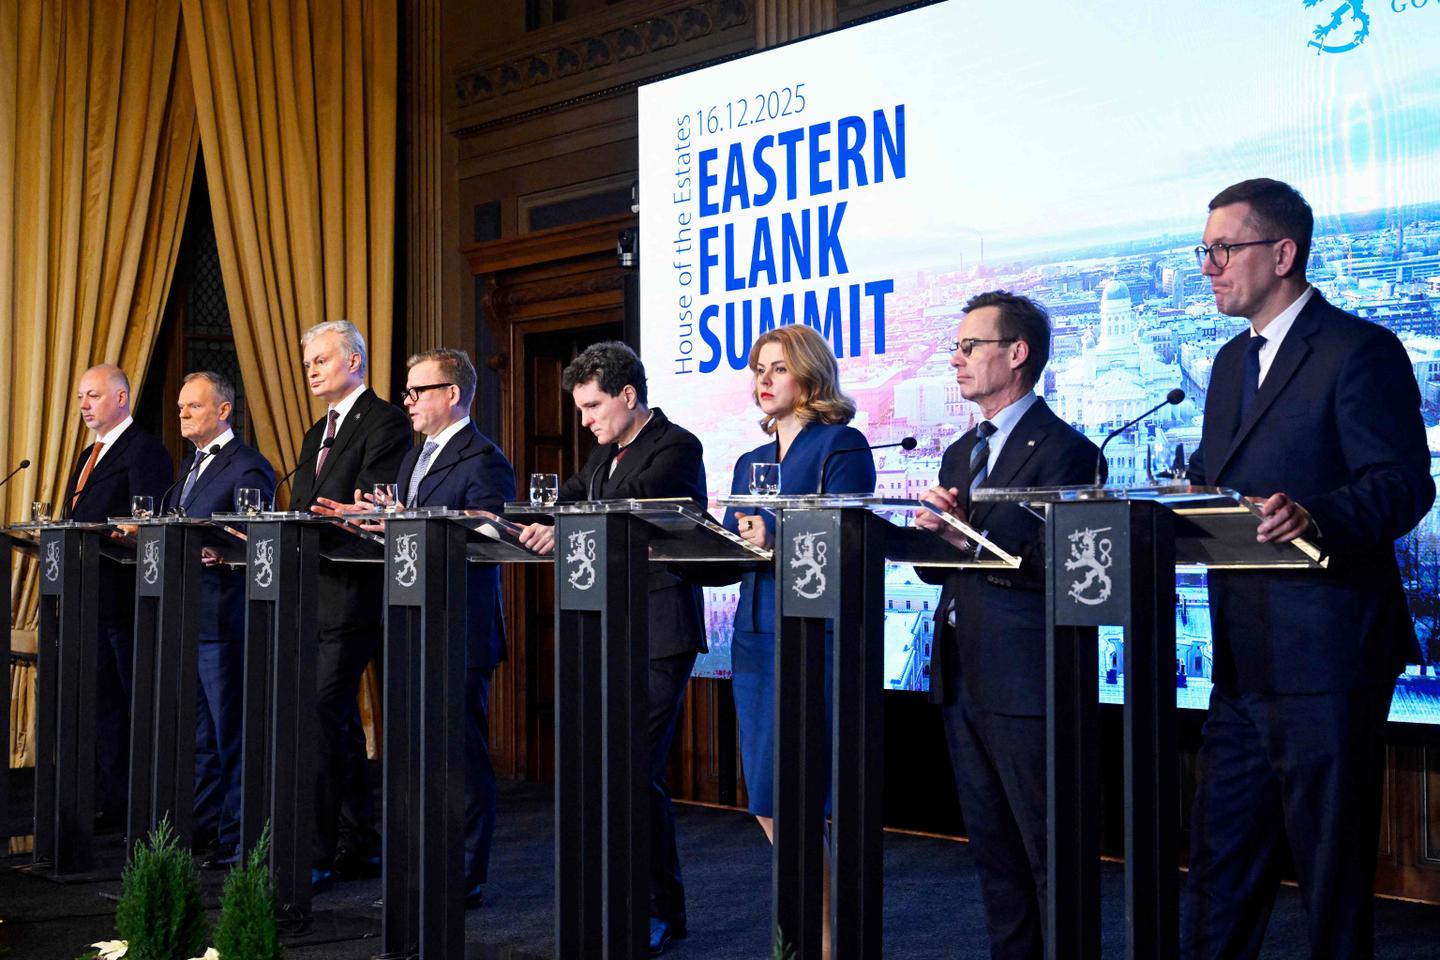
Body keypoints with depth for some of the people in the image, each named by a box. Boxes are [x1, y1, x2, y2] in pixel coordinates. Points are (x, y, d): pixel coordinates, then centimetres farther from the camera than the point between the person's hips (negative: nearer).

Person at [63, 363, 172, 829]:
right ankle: (110, 803, 18)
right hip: (93, 598, 10)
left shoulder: (145, 450, -9)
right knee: (103, 703, 12)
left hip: (125, 598, -10)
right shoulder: (90, 455, 21)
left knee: (138, 703, -3)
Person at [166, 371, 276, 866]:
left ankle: (237, 839, 3)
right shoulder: (192, 466, 20)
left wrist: (219, 552, -32)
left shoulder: (247, 467, -9)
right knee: (199, 732, 15)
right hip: (186, 616, 9)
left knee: (231, 731, -3)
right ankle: (204, 828, 25)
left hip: (223, 617, -9)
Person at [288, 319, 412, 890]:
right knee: (339, 720, 12)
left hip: (352, 594, -9)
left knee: (322, 715, -12)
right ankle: (361, 845, 20)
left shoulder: (385, 422, -6)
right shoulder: (317, 434, 23)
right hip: (314, 596, 9)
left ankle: (316, 853, -8)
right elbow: (301, 511, 19)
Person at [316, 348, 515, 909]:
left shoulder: (483, 460, -11)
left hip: (460, 631, -9)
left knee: (462, 754, -3)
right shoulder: (415, 457, 19)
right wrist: (364, 518, 6)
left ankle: (465, 879, 5)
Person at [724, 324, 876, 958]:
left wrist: (777, 543, -30)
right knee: (768, 805, 10)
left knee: (785, 799, -9)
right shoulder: (751, 462, 20)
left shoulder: (843, 447, -4)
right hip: (755, 638, 8)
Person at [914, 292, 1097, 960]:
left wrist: (971, 535, -27)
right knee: (993, 852, 16)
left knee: (1049, 853, -1)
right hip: (962, 679, 8)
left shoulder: (1063, 449, -9)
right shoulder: (960, 454, 17)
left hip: (1024, 681, -8)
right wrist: (933, 533, -6)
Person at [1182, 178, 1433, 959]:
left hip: (1325, 653, -8)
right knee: (1220, 862, 13)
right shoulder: (1233, 361, 18)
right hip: (1244, 656, 8)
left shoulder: (1358, 351, -9)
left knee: (1332, 865, 2)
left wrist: (1312, 515, -35)